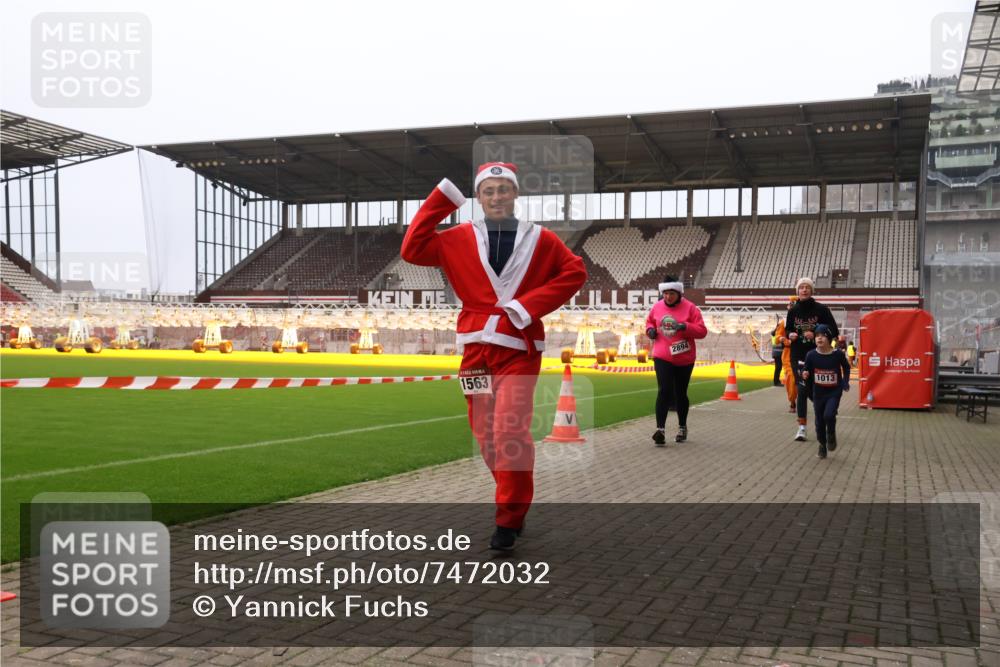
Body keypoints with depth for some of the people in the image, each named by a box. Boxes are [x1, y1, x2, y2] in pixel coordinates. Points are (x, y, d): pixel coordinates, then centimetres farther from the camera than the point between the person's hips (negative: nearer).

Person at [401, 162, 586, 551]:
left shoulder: (539, 239, 5)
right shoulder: (459, 239, 7)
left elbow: (575, 272, 3)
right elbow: (413, 250, -2)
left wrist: (530, 305, -9)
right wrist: (442, 198, -3)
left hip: (519, 348, -2)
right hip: (475, 347, 3)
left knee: (509, 429, -14)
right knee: (486, 434, 7)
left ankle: (509, 520, -3)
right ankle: (515, 501, 28)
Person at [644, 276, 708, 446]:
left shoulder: (690, 308, -8)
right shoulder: (657, 307, 2)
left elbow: (702, 331, -10)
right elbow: (649, 321, 20)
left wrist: (686, 327, -26)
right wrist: (650, 330, -2)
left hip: (684, 359, -1)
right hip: (662, 357, 1)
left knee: (680, 393, 12)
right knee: (664, 391, -14)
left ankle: (682, 427, 32)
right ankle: (660, 429, -17)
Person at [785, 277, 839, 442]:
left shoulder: (821, 309, -5)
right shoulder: (793, 310, 4)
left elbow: (833, 331, -4)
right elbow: (787, 329, 17)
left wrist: (815, 335, -18)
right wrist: (790, 335, -6)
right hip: (798, 355, 2)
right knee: (802, 390, -1)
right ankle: (802, 427, 2)